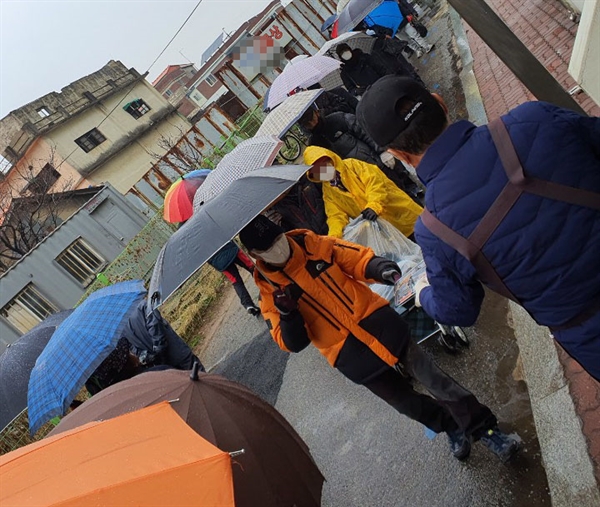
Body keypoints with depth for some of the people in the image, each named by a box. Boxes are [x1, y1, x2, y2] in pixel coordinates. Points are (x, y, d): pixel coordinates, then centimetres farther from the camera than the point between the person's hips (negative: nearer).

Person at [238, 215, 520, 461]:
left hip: (376, 323, 0)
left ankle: (485, 429, 16)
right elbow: (293, 343, -8)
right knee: (405, 402, 13)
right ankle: (452, 427, 41)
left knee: (435, 380, -4)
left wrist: (378, 269, -23)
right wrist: (286, 314, -28)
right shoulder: (268, 290, -5)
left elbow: (358, 260, -1)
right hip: (349, 356, 0)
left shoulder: (313, 245, -4)